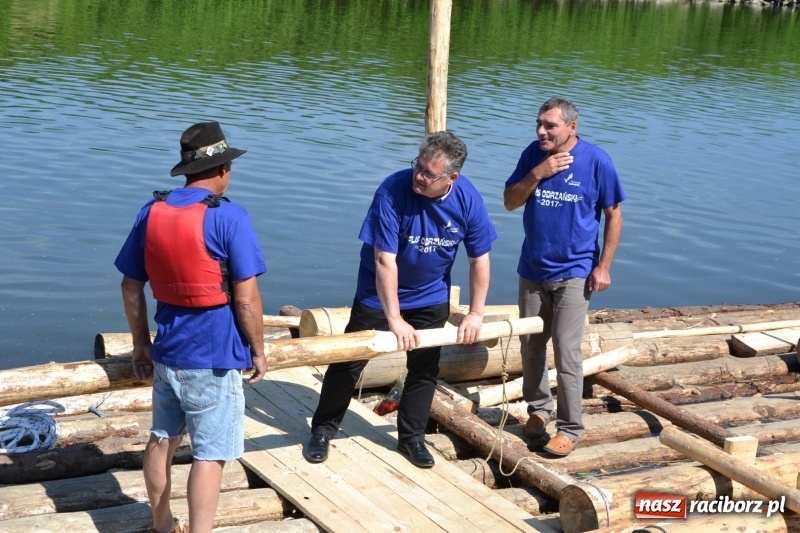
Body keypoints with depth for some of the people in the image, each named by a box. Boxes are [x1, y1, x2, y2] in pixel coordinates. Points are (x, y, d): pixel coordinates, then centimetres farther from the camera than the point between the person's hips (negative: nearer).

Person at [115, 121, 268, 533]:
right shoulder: (229, 217, -16)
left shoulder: (151, 212, 2)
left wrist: (141, 344, 18)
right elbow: (246, 300, -16)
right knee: (209, 455, 1)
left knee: (162, 439, 21)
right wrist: (258, 351, -2)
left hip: (167, 352, 7)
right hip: (214, 358, -7)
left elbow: (131, 289, 8)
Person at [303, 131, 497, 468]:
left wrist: (475, 313, -7)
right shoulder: (392, 191, -30)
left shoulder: (468, 200, -19)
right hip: (379, 294, -3)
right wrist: (395, 319, -31)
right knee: (349, 361, 3)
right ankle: (323, 430, 19)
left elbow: (479, 260, -7)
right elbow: (385, 260, -30)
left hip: (431, 298, 3)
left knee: (424, 368, 10)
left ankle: (412, 437, 27)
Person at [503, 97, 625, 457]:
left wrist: (603, 266, -8)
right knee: (531, 346, 13)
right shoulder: (533, 154, -2)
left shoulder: (596, 161, -12)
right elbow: (509, 202, -2)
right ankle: (538, 408, 33)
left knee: (566, 352, -6)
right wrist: (538, 174, -18)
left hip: (574, 272, -4)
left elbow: (613, 215, -5)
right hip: (532, 269, 4)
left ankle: (570, 428, 5)